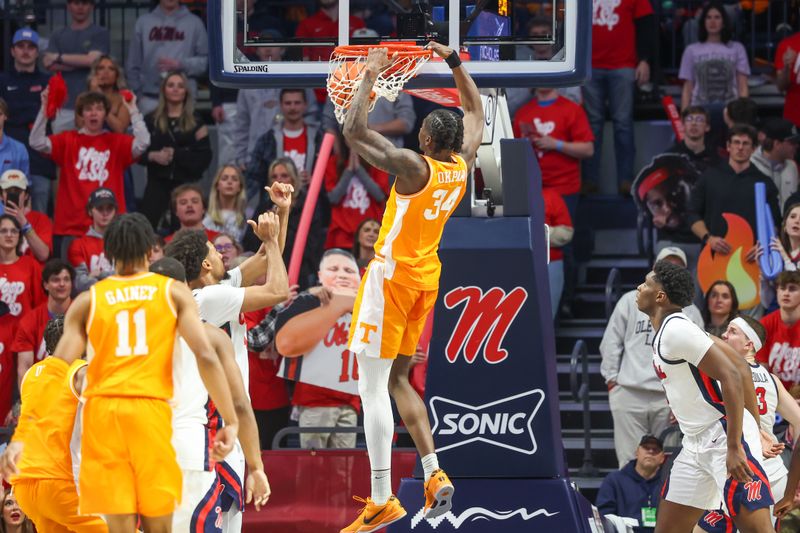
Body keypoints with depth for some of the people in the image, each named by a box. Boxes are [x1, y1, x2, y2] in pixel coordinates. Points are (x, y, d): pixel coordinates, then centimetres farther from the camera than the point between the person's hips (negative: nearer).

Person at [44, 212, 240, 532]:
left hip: (102, 411, 1)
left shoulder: (87, 301, 10)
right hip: (152, 409, -1)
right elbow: (205, 356, -4)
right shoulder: (174, 293, 8)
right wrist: (230, 422, -3)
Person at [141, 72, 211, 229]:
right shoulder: (151, 120, 9)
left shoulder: (195, 121, 7)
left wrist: (176, 154, -10)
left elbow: (205, 157, 1)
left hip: (186, 183, 0)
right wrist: (153, 156, -12)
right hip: (158, 184, 0)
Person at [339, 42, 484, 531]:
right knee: (398, 379, 19)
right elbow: (475, 111, 19)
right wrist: (454, 63, 20)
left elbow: (354, 132, -21)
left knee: (372, 387, -6)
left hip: (393, 275, -8)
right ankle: (436, 477, 6)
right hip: (427, 277, 8)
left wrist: (369, 77, -11)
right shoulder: (464, 165, 0)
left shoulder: (413, 166, -20)